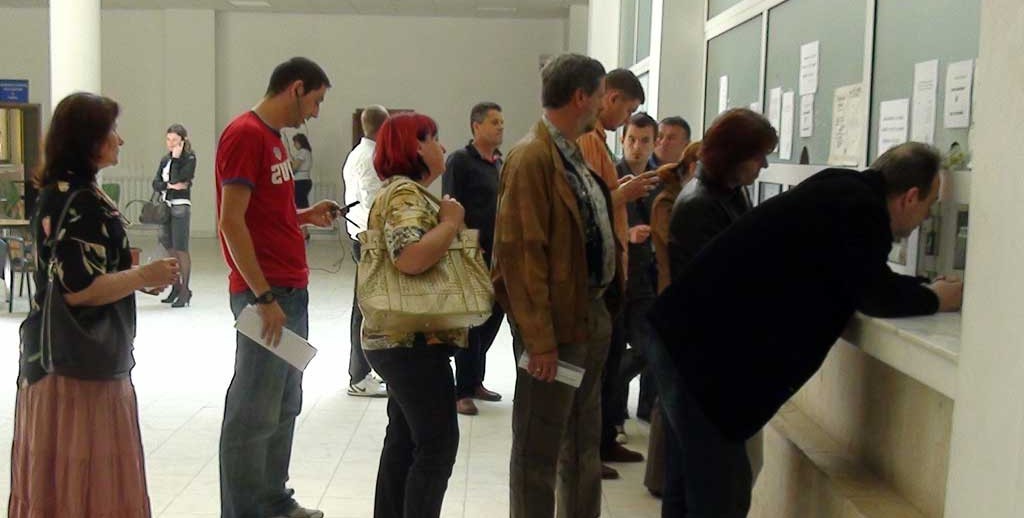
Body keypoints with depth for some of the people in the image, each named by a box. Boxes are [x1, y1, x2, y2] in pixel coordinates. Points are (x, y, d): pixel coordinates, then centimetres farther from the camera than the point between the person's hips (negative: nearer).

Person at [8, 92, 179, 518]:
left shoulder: (59, 192, 11)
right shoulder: (81, 201, -20)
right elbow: (79, 290, -25)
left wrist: (129, 272, 15)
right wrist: (145, 276, -15)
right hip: (80, 359, -10)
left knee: (53, 475, 16)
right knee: (86, 478, -1)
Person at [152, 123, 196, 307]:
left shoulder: (189, 158, -5)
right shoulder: (165, 159, 13)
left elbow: (177, 178, -18)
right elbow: (156, 183, 6)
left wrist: (175, 158, -12)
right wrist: (169, 185, -12)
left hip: (181, 207, -7)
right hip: (165, 206, 7)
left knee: (181, 249, -7)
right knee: (169, 248, 11)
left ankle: (185, 290, -1)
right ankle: (176, 286, 23)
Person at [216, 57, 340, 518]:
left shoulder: (272, 136, 17)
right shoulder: (245, 134, -12)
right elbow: (231, 221, -18)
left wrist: (306, 216, 10)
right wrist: (264, 297, -20)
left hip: (291, 291, 10)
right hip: (264, 294, -10)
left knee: (284, 407, 16)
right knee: (254, 414, -2)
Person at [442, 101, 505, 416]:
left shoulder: (502, 164, 15)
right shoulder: (460, 161, -6)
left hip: (498, 256, 7)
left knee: (493, 317, 12)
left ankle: (475, 380, 26)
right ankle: (463, 391, 8)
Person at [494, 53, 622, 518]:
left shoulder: (577, 153, 11)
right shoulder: (532, 158, -17)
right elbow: (522, 253, -21)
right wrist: (539, 340, -22)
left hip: (594, 316, 9)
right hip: (557, 324, -9)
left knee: (584, 445, 21)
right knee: (539, 450, 5)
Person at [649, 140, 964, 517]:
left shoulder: (844, 191, 12)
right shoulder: (858, 208, -16)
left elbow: (863, 283, 25)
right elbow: (875, 296, -10)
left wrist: (924, 290, 23)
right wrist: (936, 299, 7)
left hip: (696, 339, 10)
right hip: (703, 351, -10)